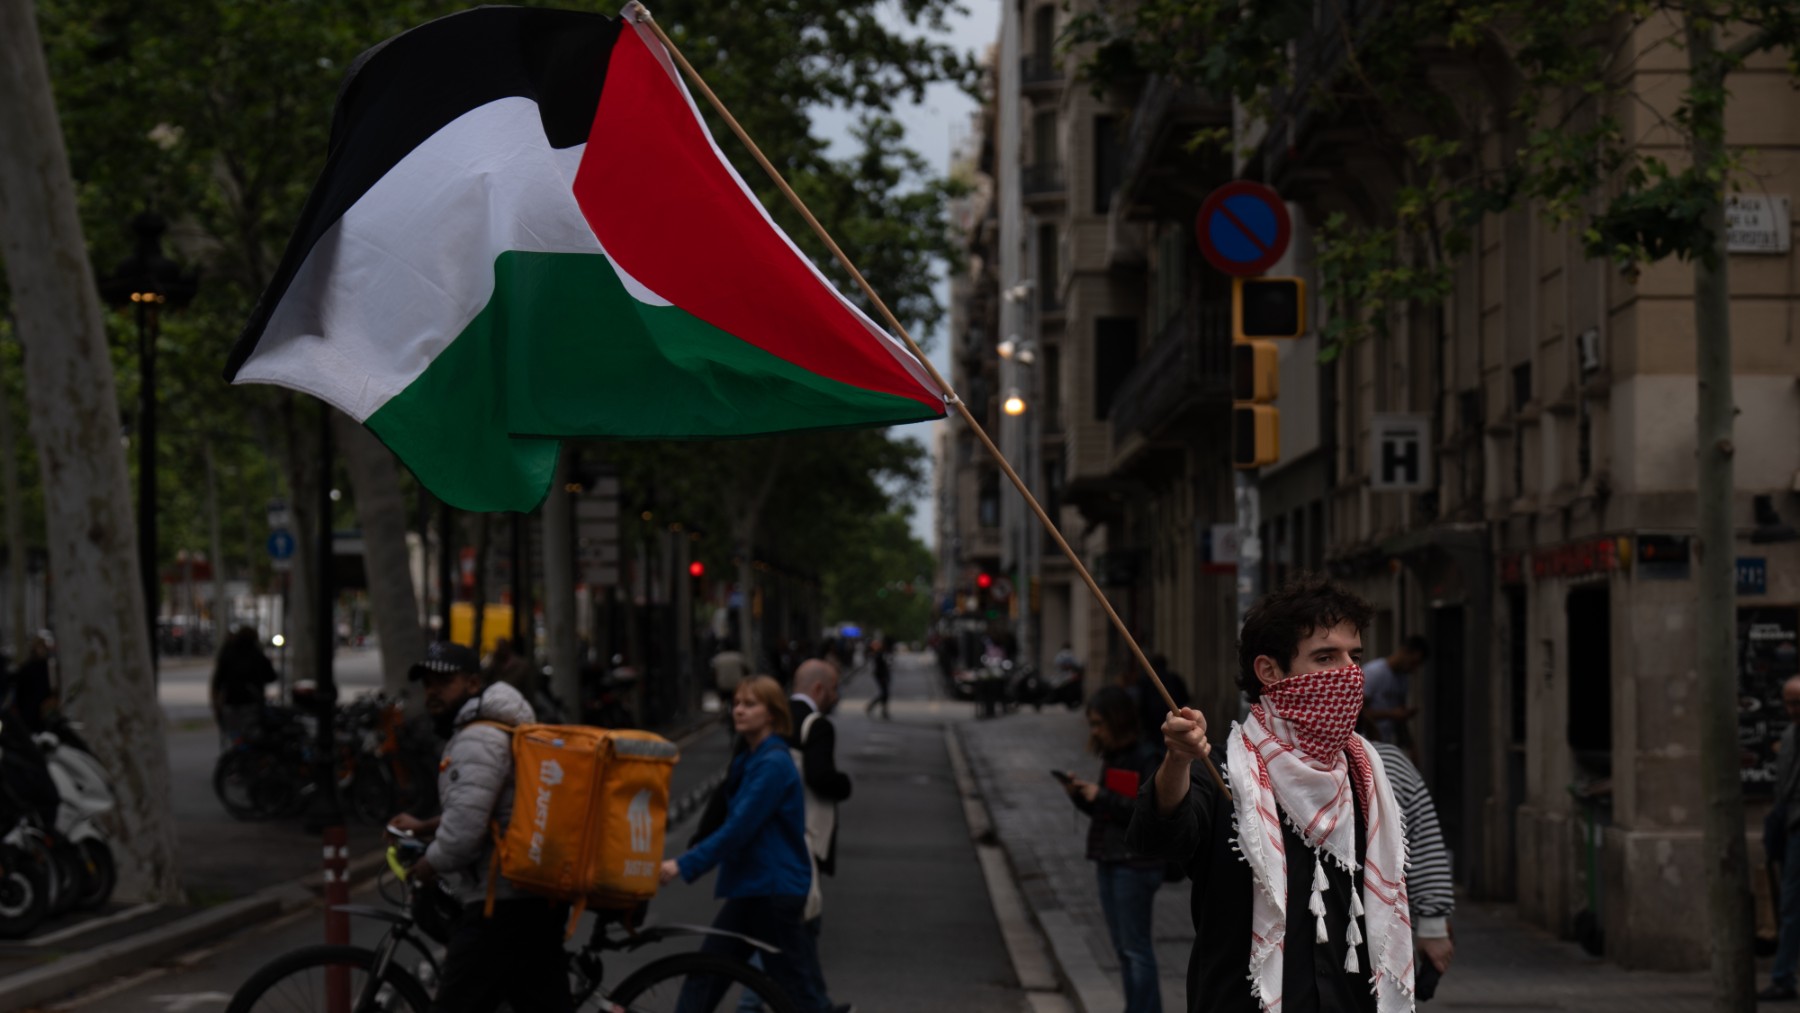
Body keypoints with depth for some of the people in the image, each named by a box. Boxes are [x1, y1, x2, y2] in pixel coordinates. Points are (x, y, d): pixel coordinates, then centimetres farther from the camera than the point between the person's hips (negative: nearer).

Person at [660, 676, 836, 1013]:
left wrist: (684, 865, -27)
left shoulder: (773, 764, -17)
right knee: (705, 973, 7)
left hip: (773, 893, -10)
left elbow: (738, 829, -24)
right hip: (750, 889, 10)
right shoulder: (749, 759, 13)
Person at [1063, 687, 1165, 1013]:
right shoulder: (1111, 756, 13)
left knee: (1137, 947, -5)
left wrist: (1102, 796, -18)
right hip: (1108, 861, 9)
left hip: (1135, 865, -9)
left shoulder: (1147, 758, -13)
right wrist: (1079, 795, 1)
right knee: (1122, 948, 12)